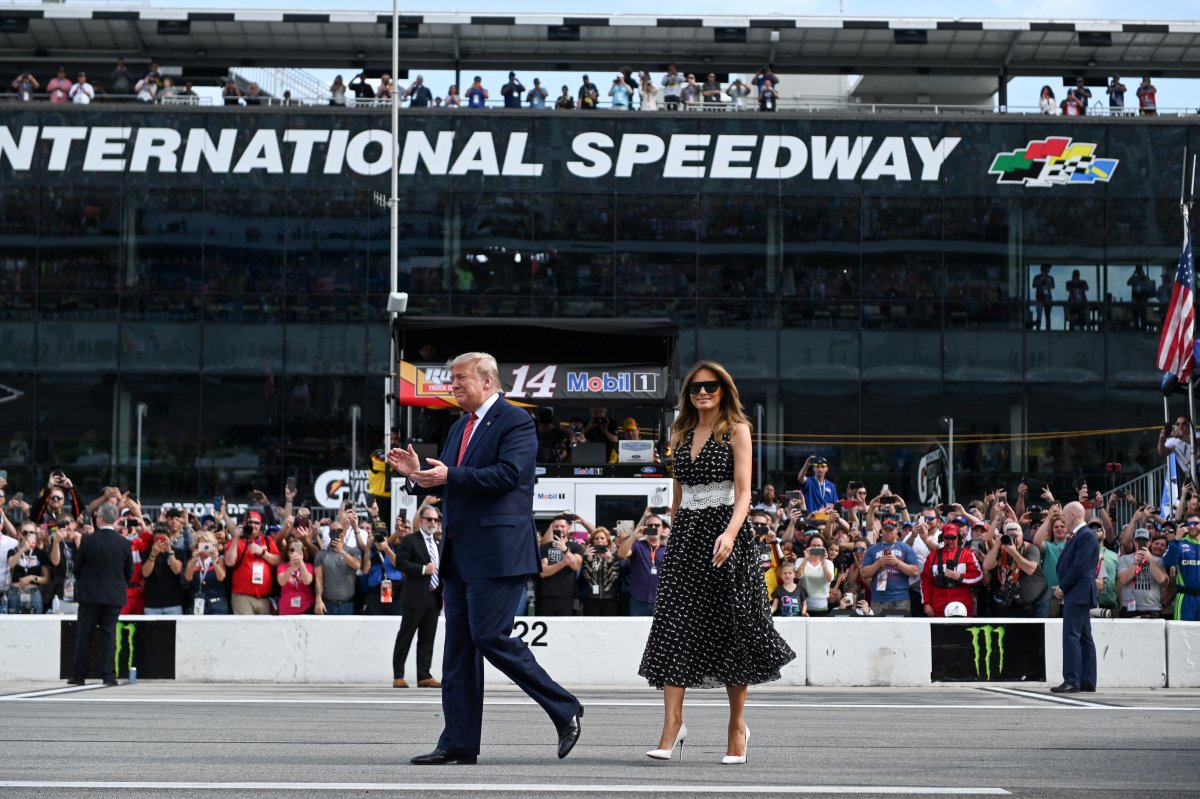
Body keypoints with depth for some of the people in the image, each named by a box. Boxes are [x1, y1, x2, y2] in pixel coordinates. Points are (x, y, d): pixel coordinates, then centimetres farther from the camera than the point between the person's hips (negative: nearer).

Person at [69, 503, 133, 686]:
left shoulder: (88, 541, -10)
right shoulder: (125, 544, -3)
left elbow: (77, 567, 0)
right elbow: (129, 573, 4)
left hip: (89, 594, -2)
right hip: (114, 596, 2)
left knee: (84, 635, 6)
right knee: (109, 634, 5)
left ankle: (79, 675, 9)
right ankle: (109, 675, -1)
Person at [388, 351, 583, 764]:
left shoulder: (515, 421, -7)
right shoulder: (459, 428, 20)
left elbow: (508, 474, -20)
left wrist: (449, 475, -21)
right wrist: (419, 475, 2)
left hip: (497, 551, -9)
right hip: (459, 554, 9)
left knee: (491, 637, -12)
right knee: (458, 646, 6)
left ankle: (565, 710, 2)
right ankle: (459, 743, 8)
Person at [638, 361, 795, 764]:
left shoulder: (736, 429, -1)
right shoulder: (681, 433, 14)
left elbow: (743, 492, -10)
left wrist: (730, 533, -26)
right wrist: (673, 538, 18)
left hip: (724, 531, -4)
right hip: (686, 534, 4)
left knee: (730, 630, 1)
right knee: (675, 625, -8)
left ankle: (737, 725, 14)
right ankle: (672, 725, -10)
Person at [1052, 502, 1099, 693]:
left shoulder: (1087, 536, -13)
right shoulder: (1078, 535, 19)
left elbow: (1080, 566, -19)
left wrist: (1063, 588, -13)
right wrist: (1062, 587, 8)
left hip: (1078, 594, -11)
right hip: (1077, 595, 11)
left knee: (1071, 636, -13)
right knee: (1084, 638, 10)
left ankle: (1072, 681, -15)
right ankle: (1088, 682, 13)